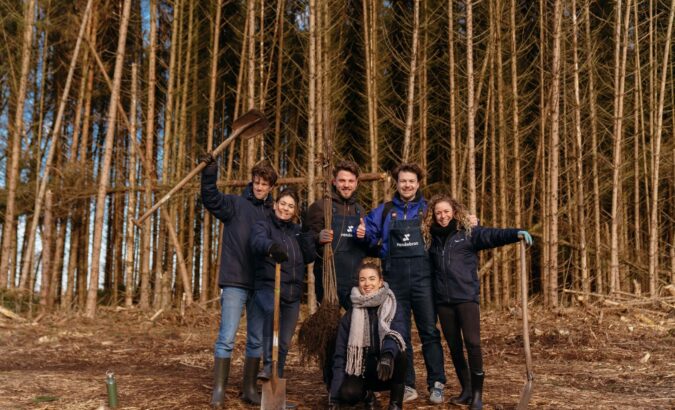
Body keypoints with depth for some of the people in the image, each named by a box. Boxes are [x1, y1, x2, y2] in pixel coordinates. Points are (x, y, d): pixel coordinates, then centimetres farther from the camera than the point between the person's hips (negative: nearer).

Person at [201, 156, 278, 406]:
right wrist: (209, 172, -30)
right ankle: (219, 388, 3)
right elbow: (211, 199, -14)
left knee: (257, 340, 9)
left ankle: (249, 388, 20)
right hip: (235, 282, -4)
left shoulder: (272, 214, 12)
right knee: (227, 337, -6)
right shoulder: (236, 204, 2)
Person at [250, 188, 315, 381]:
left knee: (285, 342, 10)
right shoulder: (263, 225, -2)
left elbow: (309, 257, 6)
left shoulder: (296, 230, 15)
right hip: (267, 287, -6)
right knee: (272, 310, -38)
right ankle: (268, 364, -33)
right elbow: (258, 241, -26)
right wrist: (272, 247, -48)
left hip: (292, 293, 6)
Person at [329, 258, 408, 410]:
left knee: (399, 355, -35)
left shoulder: (393, 308, -4)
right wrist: (335, 397, -8)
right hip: (361, 370, 1)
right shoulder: (351, 314, 0)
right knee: (348, 393, -32)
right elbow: (340, 354, -1)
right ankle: (367, 395, 7)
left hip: (388, 372, -1)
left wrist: (387, 355, -49)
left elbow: (396, 334, -25)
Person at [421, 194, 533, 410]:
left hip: (466, 297, -4)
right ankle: (466, 390, 22)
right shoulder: (430, 238, 13)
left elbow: (493, 235, -14)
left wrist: (516, 234, -29)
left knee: (472, 343, -11)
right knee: (454, 346, 10)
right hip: (443, 300, 4)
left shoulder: (468, 232, 2)